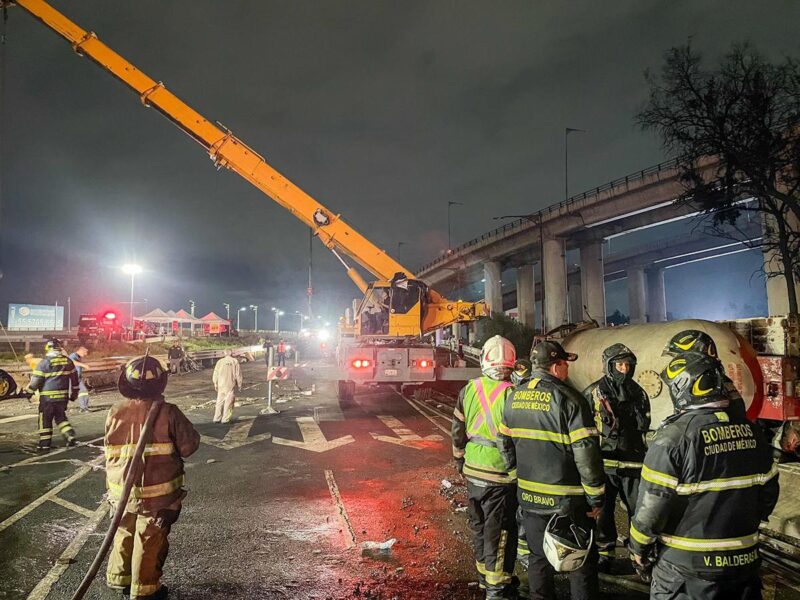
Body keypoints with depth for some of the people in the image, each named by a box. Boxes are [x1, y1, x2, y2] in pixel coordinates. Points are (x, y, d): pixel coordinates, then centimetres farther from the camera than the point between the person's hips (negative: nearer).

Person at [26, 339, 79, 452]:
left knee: (45, 419, 6)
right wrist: (74, 393, 22)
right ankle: (70, 437, 9)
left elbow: (36, 380, -9)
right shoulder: (67, 361, 3)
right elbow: (74, 378, 11)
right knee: (61, 417, 20)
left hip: (47, 397, -4)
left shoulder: (45, 362, -11)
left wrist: (29, 391, 8)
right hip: (63, 396, 5)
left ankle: (45, 444, 10)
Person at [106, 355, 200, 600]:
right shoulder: (168, 413, -18)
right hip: (158, 493, -4)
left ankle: (118, 577, 40)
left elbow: (111, 449, 5)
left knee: (124, 534, 25)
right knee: (150, 540, 11)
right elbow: (189, 446, -12)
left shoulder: (115, 412, -6)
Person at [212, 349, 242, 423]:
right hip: (231, 385, -2)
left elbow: (215, 374, 4)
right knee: (229, 402, 2)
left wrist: (215, 384, 16)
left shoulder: (220, 362, 2)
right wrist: (239, 385, 7)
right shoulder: (235, 361, -2)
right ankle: (225, 419, 1)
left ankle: (217, 418, 14)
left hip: (221, 385, 2)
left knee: (220, 401, 11)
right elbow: (238, 374, -2)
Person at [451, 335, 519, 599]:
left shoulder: (469, 389, -1)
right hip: (501, 475, -5)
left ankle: (483, 572, 36)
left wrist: (460, 461, 18)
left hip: (473, 471, 5)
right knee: (499, 532, 6)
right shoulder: (511, 393, -17)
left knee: (479, 525, 20)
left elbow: (458, 430, 6)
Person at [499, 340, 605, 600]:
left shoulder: (514, 397, 2)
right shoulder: (569, 399, -17)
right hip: (568, 500, -5)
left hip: (529, 495, 6)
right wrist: (596, 497, -9)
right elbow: (586, 454, -19)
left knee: (538, 557, 19)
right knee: (582, 560, 12)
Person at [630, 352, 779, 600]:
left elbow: (652, 503, -19)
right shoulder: (750, 429, 0)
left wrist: (639, 547, -4)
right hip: (744, 561, 6)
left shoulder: (675, 435, -21)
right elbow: (768, 491, 10)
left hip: (687, 566, -5)